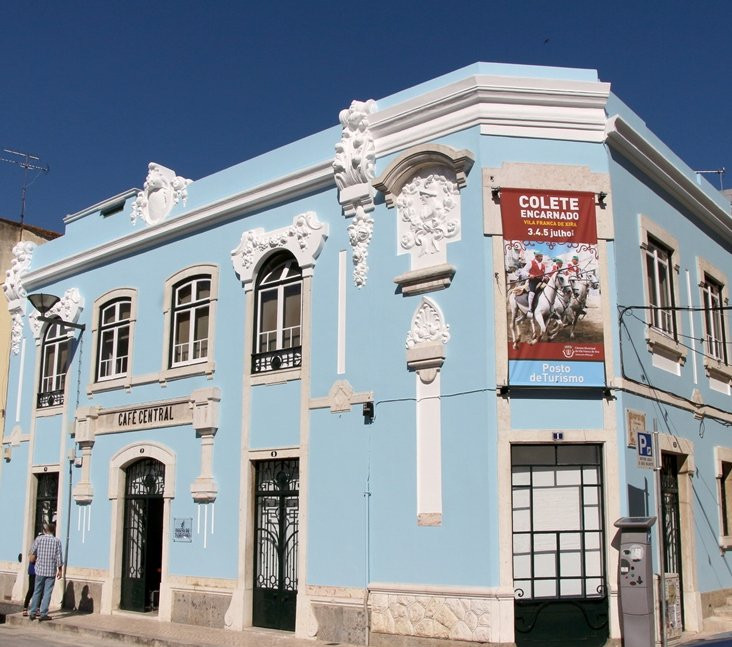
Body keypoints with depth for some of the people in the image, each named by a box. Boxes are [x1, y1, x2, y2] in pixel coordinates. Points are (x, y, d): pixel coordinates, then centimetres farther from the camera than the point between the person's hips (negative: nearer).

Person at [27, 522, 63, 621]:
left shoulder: (39, 539, -3)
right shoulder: (57, 541, -5)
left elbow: (32, 552, 4)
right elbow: (58, 557, -4)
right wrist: (60, 570, 4)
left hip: (40, 569, 2)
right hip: (51, 571, -1)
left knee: (37, 592, 12)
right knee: (47, 593, 2)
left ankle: (33, 612, 13)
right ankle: (43, 614, 1)